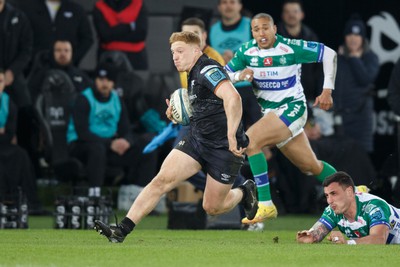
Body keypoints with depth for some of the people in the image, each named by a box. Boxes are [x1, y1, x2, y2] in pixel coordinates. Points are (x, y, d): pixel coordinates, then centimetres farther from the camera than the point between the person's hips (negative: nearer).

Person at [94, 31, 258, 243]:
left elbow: (232, 97, -35)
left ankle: (244, 193, 33)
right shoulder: (193, 75, 12)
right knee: (161, 180, -10)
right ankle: (122, 230, -14)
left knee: (211, 208, 1)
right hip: (196, 139, 8)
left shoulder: (208, 71, -18)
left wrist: (231, 136, -37)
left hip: (224, 148, -8)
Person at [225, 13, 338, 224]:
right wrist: (239, 76, -21)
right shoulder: (246, 51, -3)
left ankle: (265, 204, -24)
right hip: (270, 112, 6)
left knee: (250, 140, -27)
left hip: (291, 108, -6)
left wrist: (327, 91, -11)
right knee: (311, 167, 15)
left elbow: (329, 54, -8)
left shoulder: (292, 48, -16)